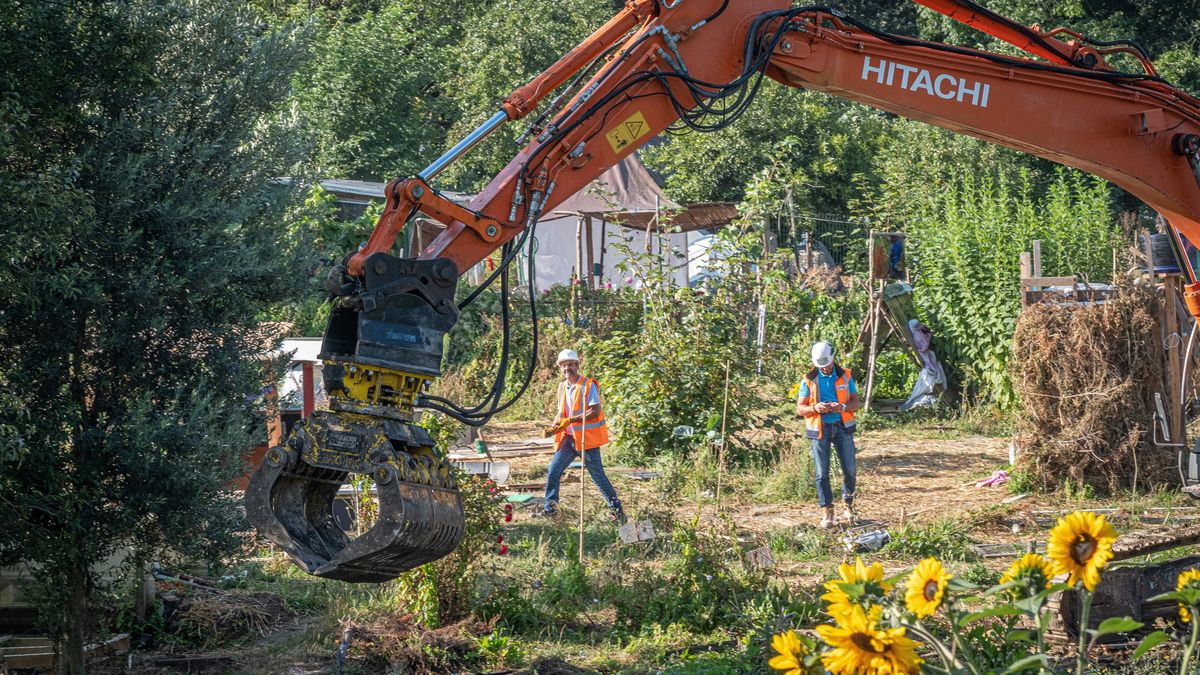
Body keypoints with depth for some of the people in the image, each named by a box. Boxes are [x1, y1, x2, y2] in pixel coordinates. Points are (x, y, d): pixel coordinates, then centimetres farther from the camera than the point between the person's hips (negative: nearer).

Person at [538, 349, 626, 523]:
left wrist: (571, 420, -23)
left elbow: (596, 411, -19)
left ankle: (616, 508, 11)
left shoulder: (588, 385, -12)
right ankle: (550, 507, 13)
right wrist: (554, 427, -3)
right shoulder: (562, 387, 9)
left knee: (598, 475, -2)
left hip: (587, 438, -6)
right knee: (553, 472, 2)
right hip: (568, 437, 6)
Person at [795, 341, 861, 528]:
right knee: (822, 473, -1)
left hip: (842, 427, 1)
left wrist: (842, 407, -18)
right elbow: (800, 409, 1)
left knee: (850, 470, 1)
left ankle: (848, 505, 22)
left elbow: (855, 403, 5)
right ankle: (827, 511, 6)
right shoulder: (809, 380, 1)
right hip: (820, 428, -1)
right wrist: (815, 408, -20)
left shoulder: (845, 376, 5)